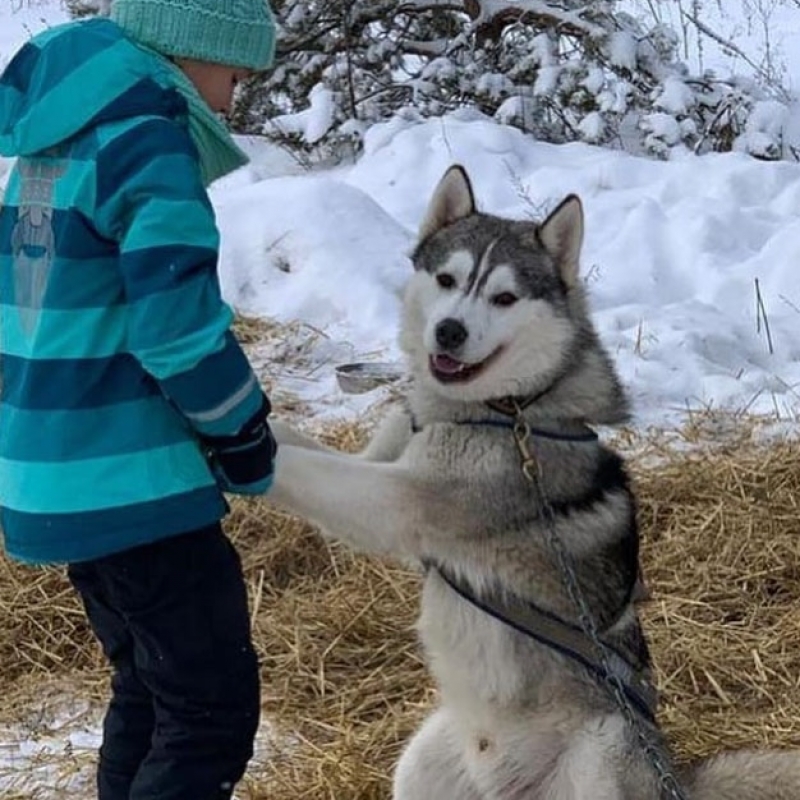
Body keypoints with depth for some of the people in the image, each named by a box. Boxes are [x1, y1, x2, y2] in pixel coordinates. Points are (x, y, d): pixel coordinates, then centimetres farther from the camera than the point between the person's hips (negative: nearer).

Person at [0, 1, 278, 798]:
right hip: (135, 483, -9)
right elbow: (178, 325, -22)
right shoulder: (146, 138, -15)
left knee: (147, 691, 20)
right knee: (212, 709, -4)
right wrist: (246, 438, -7)